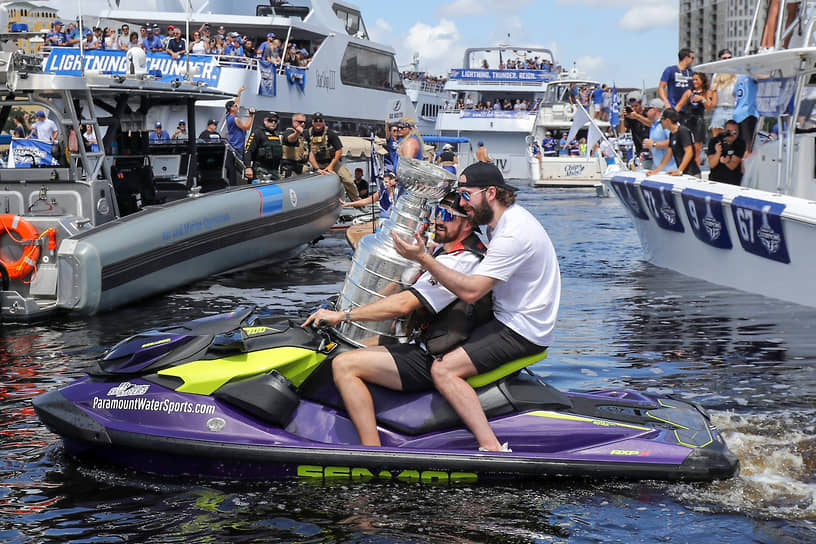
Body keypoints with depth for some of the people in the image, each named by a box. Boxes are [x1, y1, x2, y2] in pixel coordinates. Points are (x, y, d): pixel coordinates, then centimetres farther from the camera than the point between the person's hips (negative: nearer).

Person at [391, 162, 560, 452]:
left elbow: (470, 291, -27)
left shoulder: (513, 234, -24)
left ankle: (492, 448, -27)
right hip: (515, 317, 11)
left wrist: (424, 258, -26)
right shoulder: (511, 217, 9)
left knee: (443, 370, -21)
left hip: (521, 331, -11)